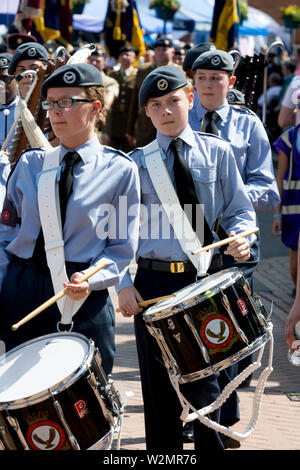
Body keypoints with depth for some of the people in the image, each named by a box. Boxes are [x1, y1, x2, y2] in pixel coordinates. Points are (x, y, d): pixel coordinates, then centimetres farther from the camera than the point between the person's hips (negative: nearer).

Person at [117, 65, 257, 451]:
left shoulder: (217, 153, 4)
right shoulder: (136, 163, 5)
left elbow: (240, 210, 6)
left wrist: (241, 235, -16)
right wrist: (123, 283, -7)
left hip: (207, 280, -1)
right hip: (153, 282, 1)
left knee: (203, 383, 3)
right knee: (159, 389, 8)